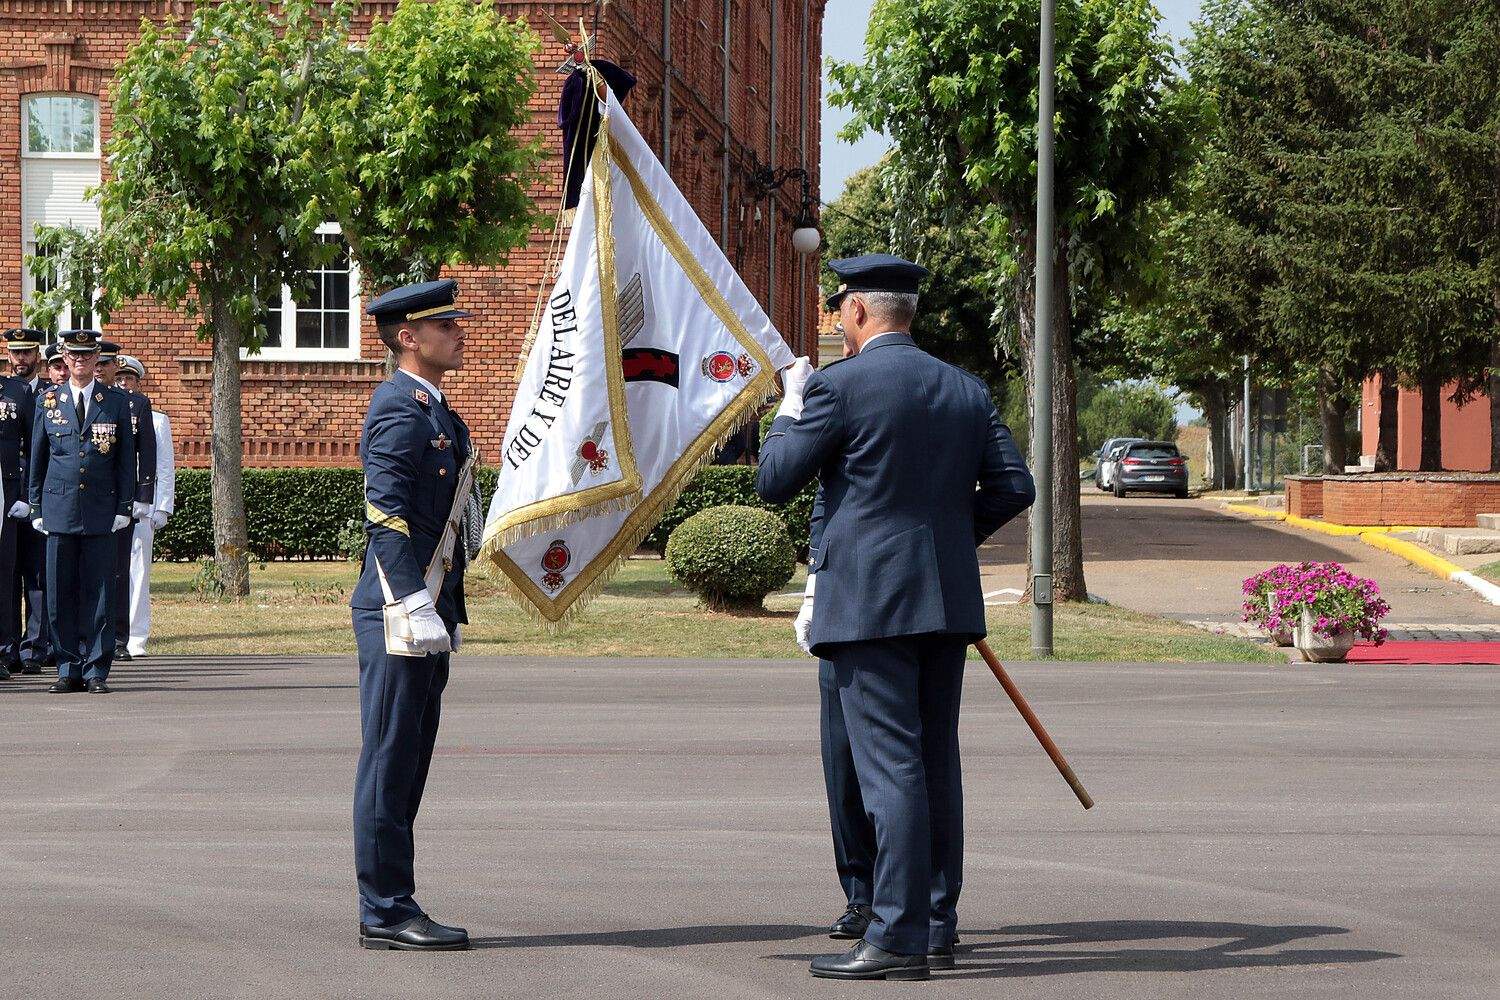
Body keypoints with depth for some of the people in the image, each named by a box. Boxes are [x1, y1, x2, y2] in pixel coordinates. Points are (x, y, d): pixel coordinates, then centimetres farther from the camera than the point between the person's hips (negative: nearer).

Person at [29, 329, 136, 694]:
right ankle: (69, 669, 8)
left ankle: (96, 671, 3)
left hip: (101, 510, -1)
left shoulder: (117, 402, 5)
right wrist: (36, 508, 7)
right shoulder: (48, 401, 8)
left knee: (99, 592, -2)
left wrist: (124, 507, 0)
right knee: (61, 592, 1)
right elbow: (37, 458, 11)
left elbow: (126, 459, 6)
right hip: (60, 509, 1)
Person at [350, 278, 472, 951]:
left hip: (427, 614, 10)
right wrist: (417, 607, -25)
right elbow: (388, 517, -21)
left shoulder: (433, 410, 19)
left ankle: (392, 908, 17)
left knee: (406, 763, 12)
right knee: (391, 762, -6)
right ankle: (387, 913, -3)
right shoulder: (398, 411, -13)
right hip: (397, 614, -10)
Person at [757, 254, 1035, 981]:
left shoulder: (839, 386, -9)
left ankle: (897, 937, -10)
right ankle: (938, 926, 17)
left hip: (869, 600, -7)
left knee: (889, 765, -9)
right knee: (936, 762, 12)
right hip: (947, 600, 7)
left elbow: (774, 481, -3)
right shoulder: (967, 391, 10)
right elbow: (1014, 487, 9)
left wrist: (791, 407, 12)